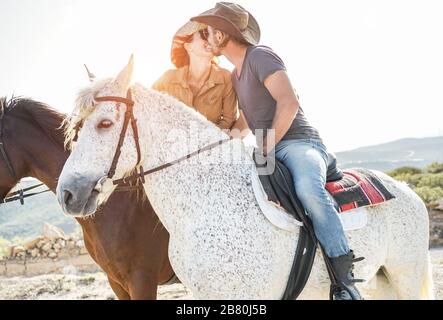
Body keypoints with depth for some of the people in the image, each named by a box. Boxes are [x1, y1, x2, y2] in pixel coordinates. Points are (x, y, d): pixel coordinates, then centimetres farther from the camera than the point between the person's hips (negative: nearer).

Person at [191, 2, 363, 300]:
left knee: (309, 189, -38)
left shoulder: (260, 56, -7)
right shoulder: (237, 73, 22)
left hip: (299, 143, -10)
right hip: (270, 152, 10)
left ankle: (345, 279, -37)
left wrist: (268, 146, -18)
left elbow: (289, 103, -20)